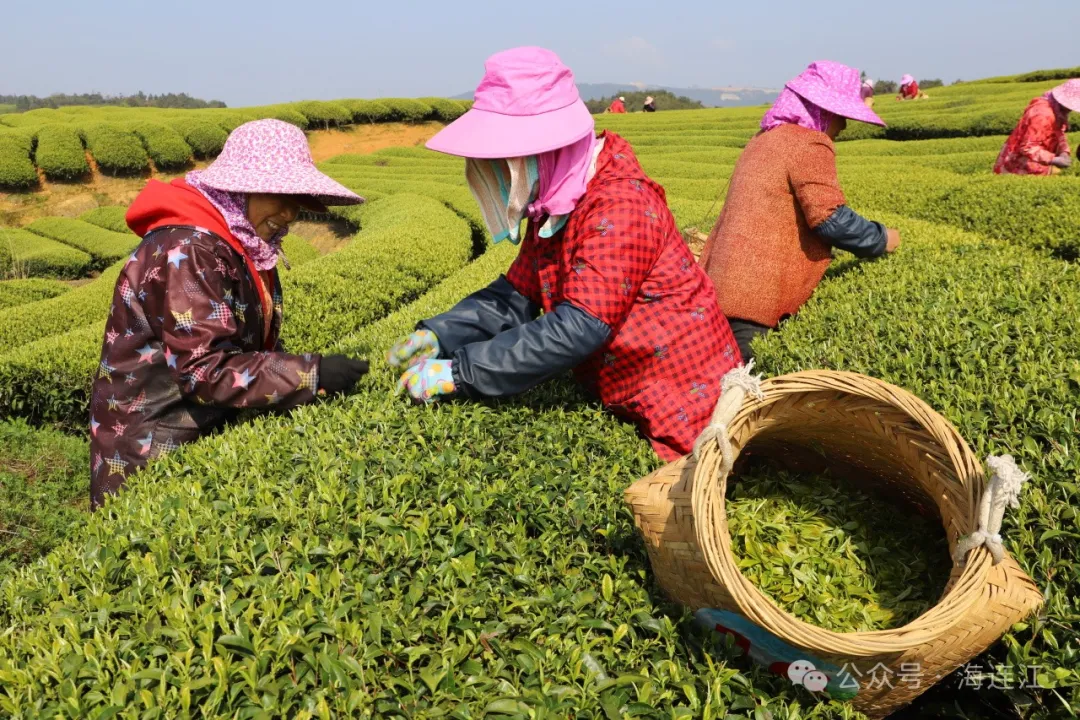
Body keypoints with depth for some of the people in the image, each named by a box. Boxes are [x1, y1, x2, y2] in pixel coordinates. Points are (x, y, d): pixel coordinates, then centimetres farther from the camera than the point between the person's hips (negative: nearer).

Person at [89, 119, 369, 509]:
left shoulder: (247, 245, 4)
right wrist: (311, 374, -31)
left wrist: (311, 370, -10)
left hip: (213, 430, 8)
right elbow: (205, 370, -28)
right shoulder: (187, 249, -24)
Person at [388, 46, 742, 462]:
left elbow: (576, 330, -31)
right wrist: (438, 336, -11)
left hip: (686, 403, -8)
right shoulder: (554, 205, 5)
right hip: (622, 397, 8)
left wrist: (458, 373, -29)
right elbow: (516, 294, 5)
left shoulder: (619, 207, -25)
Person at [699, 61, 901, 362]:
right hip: (759, 295, -9)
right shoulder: (810, 144, -7)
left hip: (726, 286, 9)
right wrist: (881, 239, 1)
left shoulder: (764, 139, 21)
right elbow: (831, 219, -15)